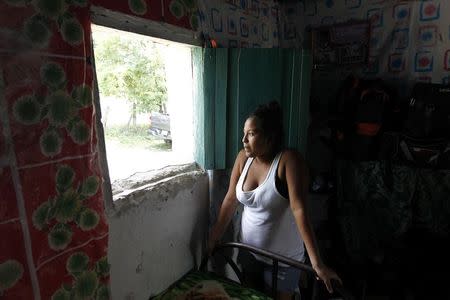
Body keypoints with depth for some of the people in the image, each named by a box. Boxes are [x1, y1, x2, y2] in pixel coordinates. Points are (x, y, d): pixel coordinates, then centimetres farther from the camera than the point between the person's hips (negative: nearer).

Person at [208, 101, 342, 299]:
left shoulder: (289, 160, -22)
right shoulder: (243, 157, -7)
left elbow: (299, 209, -29)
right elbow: (230, 200, -2)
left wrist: (317, 263, -32)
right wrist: (213, 239, 3)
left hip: (283, 258, -5)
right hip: (247, 251, 5)